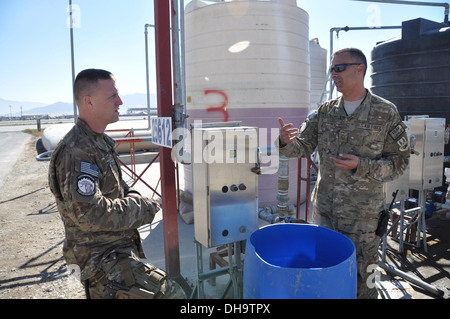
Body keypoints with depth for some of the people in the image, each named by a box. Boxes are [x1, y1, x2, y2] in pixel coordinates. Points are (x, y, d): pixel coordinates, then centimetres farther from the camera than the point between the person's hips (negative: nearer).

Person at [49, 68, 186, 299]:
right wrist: (141, 207, -16)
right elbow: (90, 214, -27)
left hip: (119, 248, 10)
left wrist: (132, 197, 1)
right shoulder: (76, 152, -21)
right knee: (171, 294, -20)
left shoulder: (101, 142, 12)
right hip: (103, 259, -10)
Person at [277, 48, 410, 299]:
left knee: (359, 281, 12)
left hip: (362, 216, -3)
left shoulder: (386, 113, -8)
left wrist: (361, 166, -21)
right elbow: (303, 146, 0)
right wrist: (286, 142, -24)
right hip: (325, 210, 4)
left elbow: (399, 162, -5)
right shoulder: (325, 112, 2)